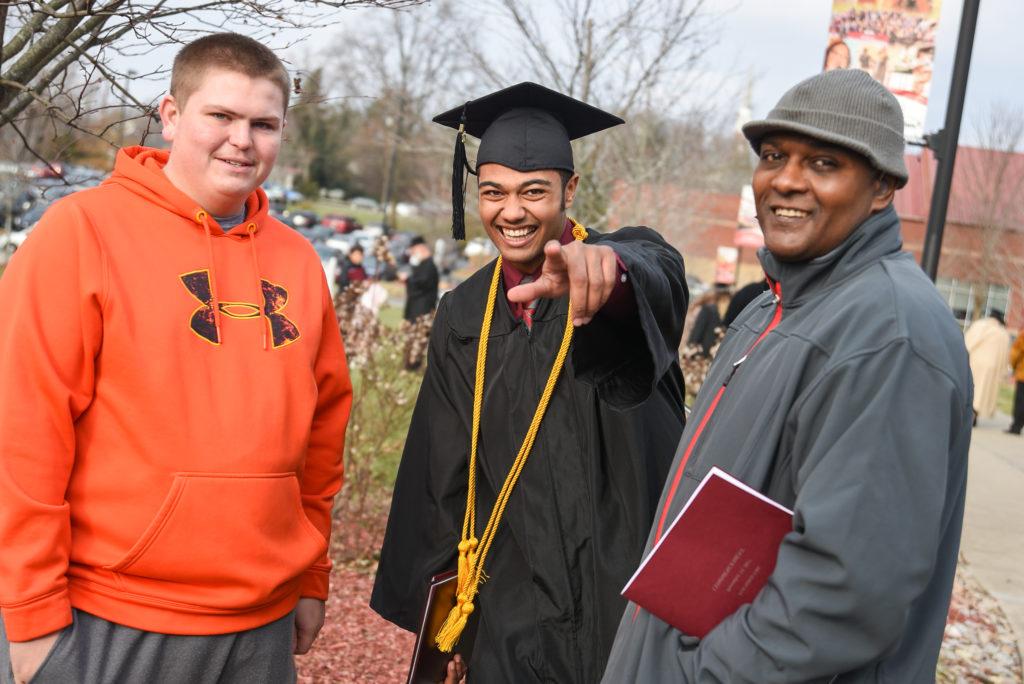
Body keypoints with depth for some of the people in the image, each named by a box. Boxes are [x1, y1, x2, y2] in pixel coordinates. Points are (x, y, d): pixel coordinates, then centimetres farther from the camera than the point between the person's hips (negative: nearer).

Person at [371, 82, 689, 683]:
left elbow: (659, 278, -33)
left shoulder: (633, 259, -7)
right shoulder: (464, 317, 4)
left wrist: (608, 269, -56)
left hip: (633, 594, -3)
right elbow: (441, 473, 10)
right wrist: (436, 599, 11)